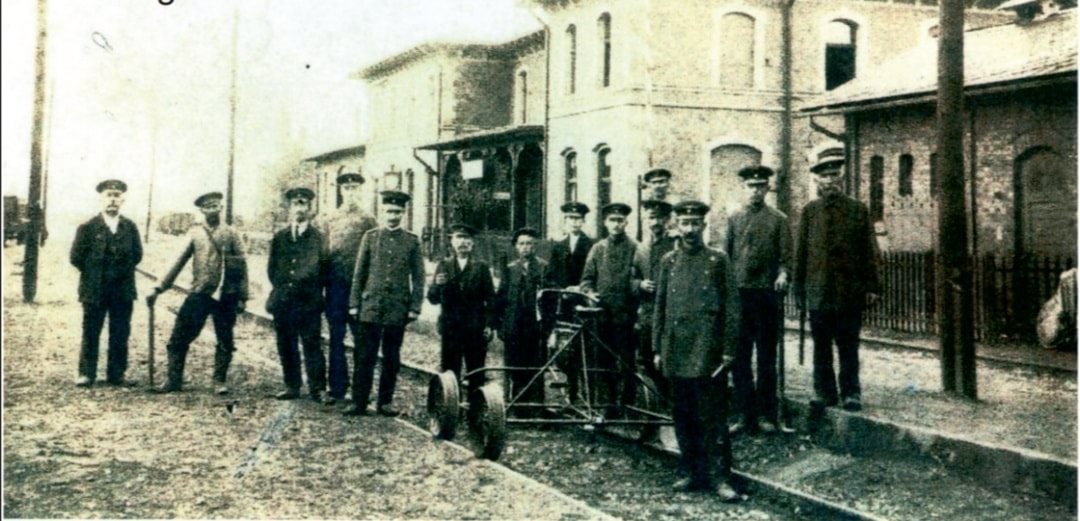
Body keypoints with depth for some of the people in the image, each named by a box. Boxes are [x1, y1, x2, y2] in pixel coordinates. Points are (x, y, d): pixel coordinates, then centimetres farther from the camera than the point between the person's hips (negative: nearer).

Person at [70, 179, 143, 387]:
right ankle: (86, 374, 11)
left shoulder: (130, 227, 6)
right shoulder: (88, 227, -2)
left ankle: (116, 374, 13)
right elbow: (76, 257, -2)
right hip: (94, 290, -2)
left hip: (123, 290, 2)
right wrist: (93, 274, 2)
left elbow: (137, 254, 11)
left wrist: (123, 272, 4)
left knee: (120, 334, 5)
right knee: (91, 333, 3)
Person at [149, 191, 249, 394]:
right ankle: (173, 380, 10)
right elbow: (179, 263, 7)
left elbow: (242, 265, 1)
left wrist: (243, 296, -4)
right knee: (179, 337, -2)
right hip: (199, 294, 1)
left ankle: (220, 380, 20)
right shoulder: (194, 233, 8)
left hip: (226, 295, -1)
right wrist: (159, 289, 2)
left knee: (225, 341, 6)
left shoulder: (230, 233, 3)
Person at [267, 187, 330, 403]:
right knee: (286, 346, 7)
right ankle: (292, 386, 17)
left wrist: (312, 292, -2)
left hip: (309, 302, -3)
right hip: (283, 302, 4)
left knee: (312, 345, -4)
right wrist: (281, 288, 7)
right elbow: (271, 267, 16)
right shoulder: (279, 237, 14)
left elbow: (322, 269, 2)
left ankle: (317, 389, 2)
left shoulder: (318, 237, 4)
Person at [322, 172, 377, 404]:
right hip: (335, 285, 3)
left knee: (361, 338, 2)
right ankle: (337, 387, 13)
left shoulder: (367, 220, 3)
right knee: (336, 338, 6)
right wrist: (323, 282, 5)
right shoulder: (330, 220, 12)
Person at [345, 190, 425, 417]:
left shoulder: (412, 241, 5)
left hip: (398, 309, 0)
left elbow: (418, 277, 5)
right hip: (371, 306, 0)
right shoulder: (370, 237, 6)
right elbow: (359, 273, 7)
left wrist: (415, 307, -2)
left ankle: (385, 402, 17)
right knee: (364, 356, 0)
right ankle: (359, 402, 6)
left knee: (392, 358, 7)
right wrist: (354, 303, 2)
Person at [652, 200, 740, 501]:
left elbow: (731, 306, -1)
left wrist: (728, 349, -6)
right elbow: (660, 307, 13)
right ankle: (695, 473, 21)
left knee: (712, 417, -3)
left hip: (706, 351, -4)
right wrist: (658, 348, 9)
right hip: (676, 352, 4)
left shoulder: (717, 260, 1)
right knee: (682, 417, 10)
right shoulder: (669, 261, 11)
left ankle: (722, 478, 4)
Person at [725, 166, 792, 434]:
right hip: (738, 294, 3)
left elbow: (786, 255, -1)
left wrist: (782, 274, -20)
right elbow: (727, 255, 13)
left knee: (766, 358, 4)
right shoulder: (734, 219, 11)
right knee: (739, 357, 4)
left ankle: (766, 415, 13)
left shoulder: (778, 219, 4)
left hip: (767, 294, -3)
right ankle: (746, 414, 13)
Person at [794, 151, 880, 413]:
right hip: (818, 290, 1)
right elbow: (800, 251, 6)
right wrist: (799, 288, 3)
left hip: (849, 290, -1)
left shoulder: (858, 209, 5)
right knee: (821, 345, 6)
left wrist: (871, 286, 0)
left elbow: (869, 250, 5)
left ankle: (851, 393, 12)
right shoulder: (809, 210, 6)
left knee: (849, 346, 4)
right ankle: (824, 391, 15)